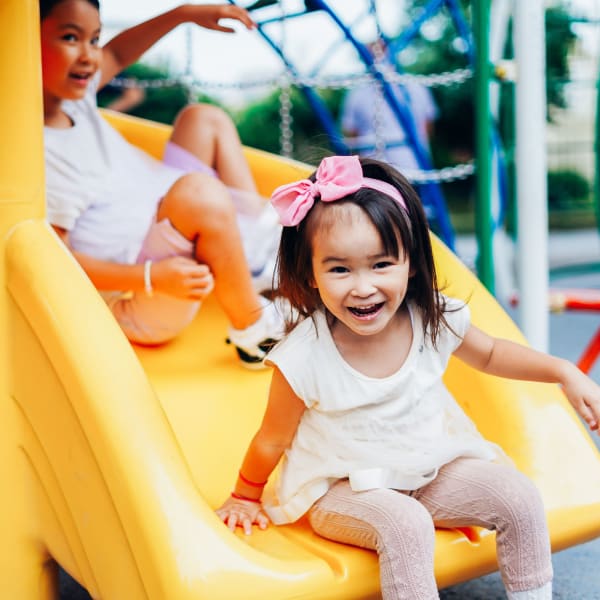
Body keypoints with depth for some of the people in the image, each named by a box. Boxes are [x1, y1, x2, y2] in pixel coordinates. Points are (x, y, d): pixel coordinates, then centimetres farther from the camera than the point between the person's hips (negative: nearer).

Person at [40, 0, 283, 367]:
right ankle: (254, 333, -20)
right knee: (199, 191, -38)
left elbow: (116, 55, 19)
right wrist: (152, 277, -38)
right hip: (139, 309, -10)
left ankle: (262, 244, 9)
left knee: (205, 119, 19)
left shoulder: (70, 95, -1)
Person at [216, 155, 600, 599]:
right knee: (405, 527, -32)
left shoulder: (434, 320, -14)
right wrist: (246, 497, 5)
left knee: (521, 499, -9)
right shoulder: (304, 359, -26)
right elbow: (273, 441, -9)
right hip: (343, 490, -4)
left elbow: (489, 354, 9)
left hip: (434, 469, 5)